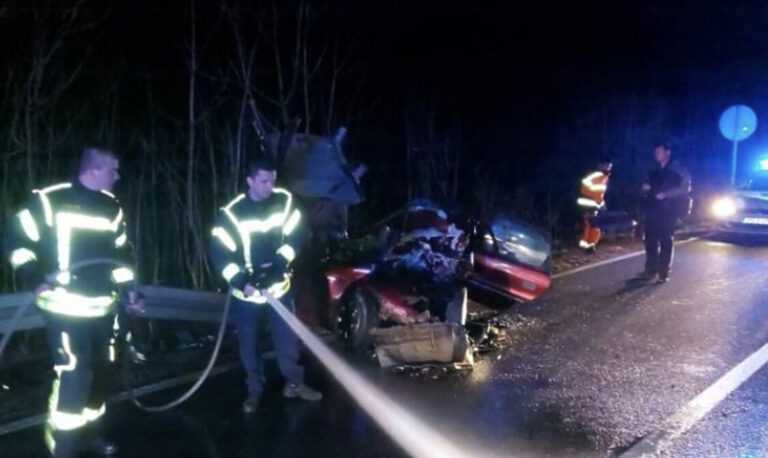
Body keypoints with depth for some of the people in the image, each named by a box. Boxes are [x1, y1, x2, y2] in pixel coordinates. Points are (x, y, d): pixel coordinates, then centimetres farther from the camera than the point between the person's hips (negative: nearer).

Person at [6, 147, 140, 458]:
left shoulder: (112, 206, 9)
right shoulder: (49, 200, -10)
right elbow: (19, 240, -4)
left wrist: (128, 288, 10)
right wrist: (34, 279, -14)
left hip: (103, 306, 7)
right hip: (66, 307, -6)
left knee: (99, 371, 14)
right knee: (73, 376, -10)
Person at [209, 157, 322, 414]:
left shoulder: (285, 201, -7)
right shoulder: (232, 213, -15)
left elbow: (294, 237, -3)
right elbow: (219, 254, -16)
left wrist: (280, 263, -17)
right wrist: (241, 281, -28)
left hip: (278, 285, 2)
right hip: (246, 290, -2)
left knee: (288, 337, 11)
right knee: (249, 343, 9)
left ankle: (294, 384, 30)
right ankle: (254, 391, 27)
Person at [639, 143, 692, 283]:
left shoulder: (677, 169, 0)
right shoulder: (655, 172, 19)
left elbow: (686, 187, -8)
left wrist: (666, 194, -16)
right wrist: (647, 188, 5)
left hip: (668, 210, -6)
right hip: (653, 209, 6)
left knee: (666, 240, -4)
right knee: (651, 239, 3)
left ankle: (663, 272, -1)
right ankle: (651, 270, 9)